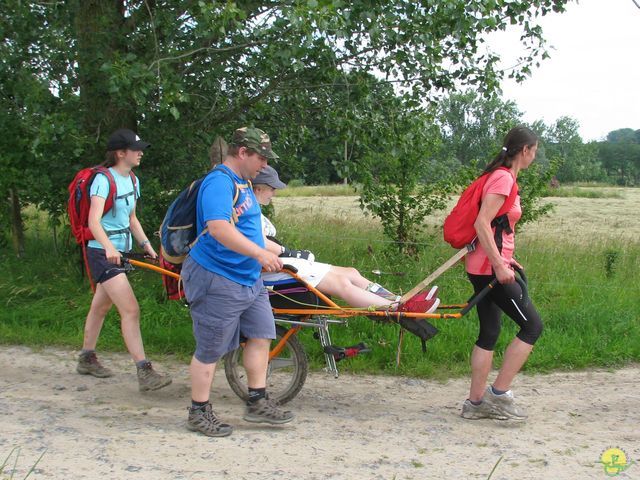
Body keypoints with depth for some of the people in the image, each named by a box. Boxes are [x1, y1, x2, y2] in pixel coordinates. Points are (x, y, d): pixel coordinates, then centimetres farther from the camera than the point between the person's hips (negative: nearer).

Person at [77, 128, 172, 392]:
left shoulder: (132, 181, 11)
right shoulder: (104, 180, -15)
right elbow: (94, 221, -26)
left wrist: (146, 245, 9)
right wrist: (109, 248, -41)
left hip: (119, 253, 9)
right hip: (102, 253, -9)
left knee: (100, 307, 19)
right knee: (131, 310, -16)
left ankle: (86, 359, 34)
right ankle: (144, 372, -18)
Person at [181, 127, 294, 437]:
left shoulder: (242, 183, 15)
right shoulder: (219, 183, -18)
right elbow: (219, 228, -33)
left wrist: (268, 253, 28)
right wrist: (260, 253, -36)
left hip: (248, 278, 10)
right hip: (218, 280, -10)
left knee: (261, 335, 10)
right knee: (211, 350, 0)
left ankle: (257, 403, 20)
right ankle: (199, 414, 12)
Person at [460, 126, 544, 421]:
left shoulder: (501, 177, 16)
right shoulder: (503, 178, -14)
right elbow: (481, 223, -23)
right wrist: (499, 264, -24)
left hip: (485, 266, 10)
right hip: (490, 267, -10)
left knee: (489, 333, 12)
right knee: (532, 325, -5)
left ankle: (476, 402, 17)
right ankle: (498, 394, -1)